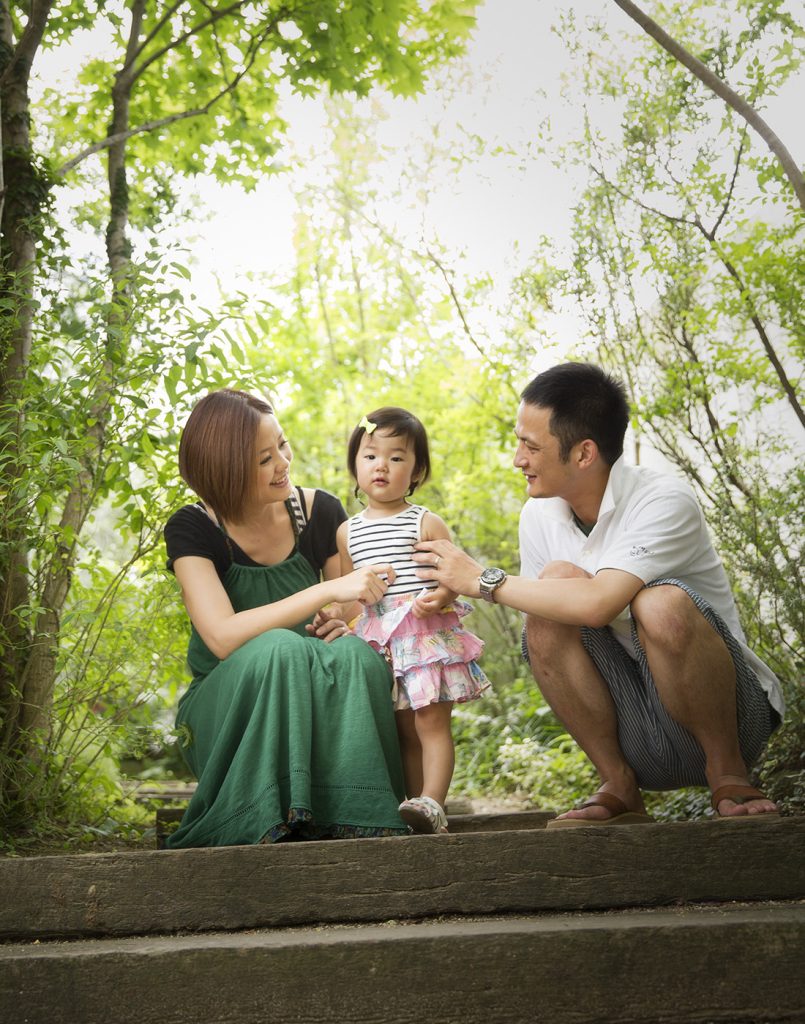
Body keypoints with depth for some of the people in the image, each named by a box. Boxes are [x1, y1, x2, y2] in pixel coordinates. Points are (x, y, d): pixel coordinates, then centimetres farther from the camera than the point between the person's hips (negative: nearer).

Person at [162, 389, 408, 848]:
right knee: (280, 648, -34)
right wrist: (328, 591, -31)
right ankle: (272, 826, -31)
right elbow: (222, 638, -26)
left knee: (354, 656, -30)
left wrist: (349, 628, -20)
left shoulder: (319, 511, -2)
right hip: (227, 705, -2)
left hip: (316, 714, 3)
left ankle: (357, 824, -26)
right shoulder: (192, 530, -11)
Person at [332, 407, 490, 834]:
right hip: (379, 642, 4)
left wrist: (439, 597, -25)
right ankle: (416, 805, 11)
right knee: (405, 730, 8)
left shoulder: (426, 523, 0)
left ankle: (432, 802, -13)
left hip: (428, 635, -4)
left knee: (432, 722, -10)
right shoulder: (348, 531, 13)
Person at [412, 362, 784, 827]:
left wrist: (483, 580, -24)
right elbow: (546, 636, 5)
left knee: (662, 604, -34)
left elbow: (597, 604, -35)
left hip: (732, 714, -4)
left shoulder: (665, 501, -20)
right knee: (557, 583, -20)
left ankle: (728, 776, -9)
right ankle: (620, 788, -9)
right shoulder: (540, 515, -1)